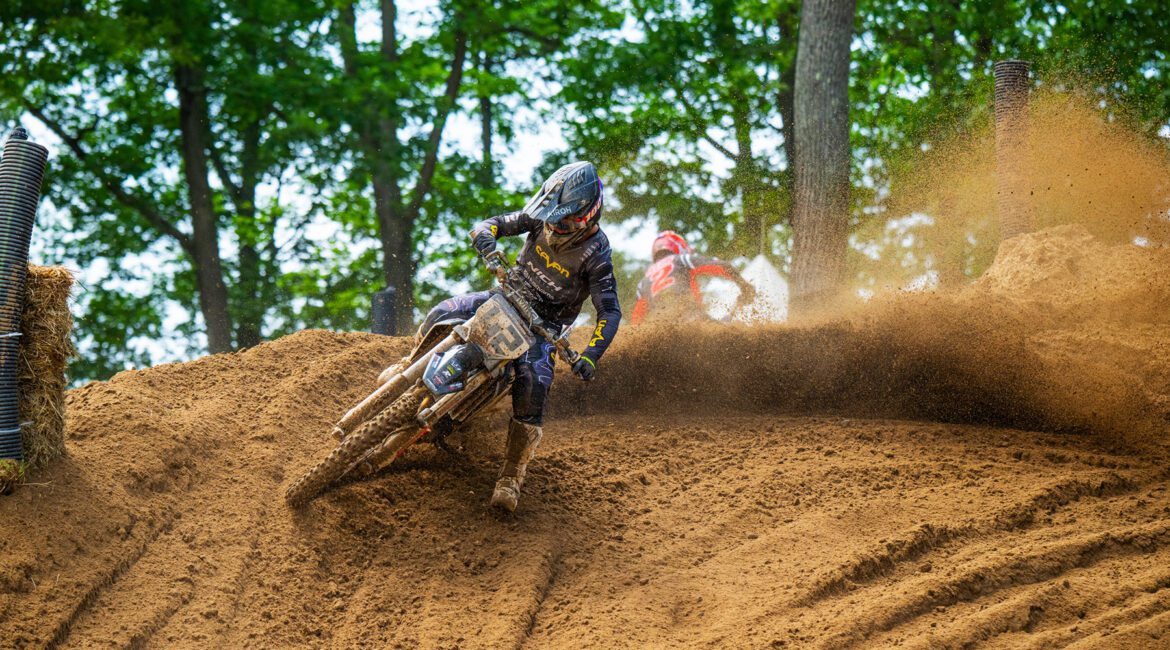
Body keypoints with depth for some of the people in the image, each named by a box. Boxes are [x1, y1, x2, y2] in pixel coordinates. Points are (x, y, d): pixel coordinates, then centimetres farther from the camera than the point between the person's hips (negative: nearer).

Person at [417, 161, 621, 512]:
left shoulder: (596, 253, -22)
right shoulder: (541, 219, -12)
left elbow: (610, 311, -23)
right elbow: (485, 226, -12)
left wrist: (590, 356, -38)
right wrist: (489, 249, -37)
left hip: (547, 322, -4)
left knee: (532, 389, -27)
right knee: (442, 315, -17)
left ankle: (512, 476, -19)